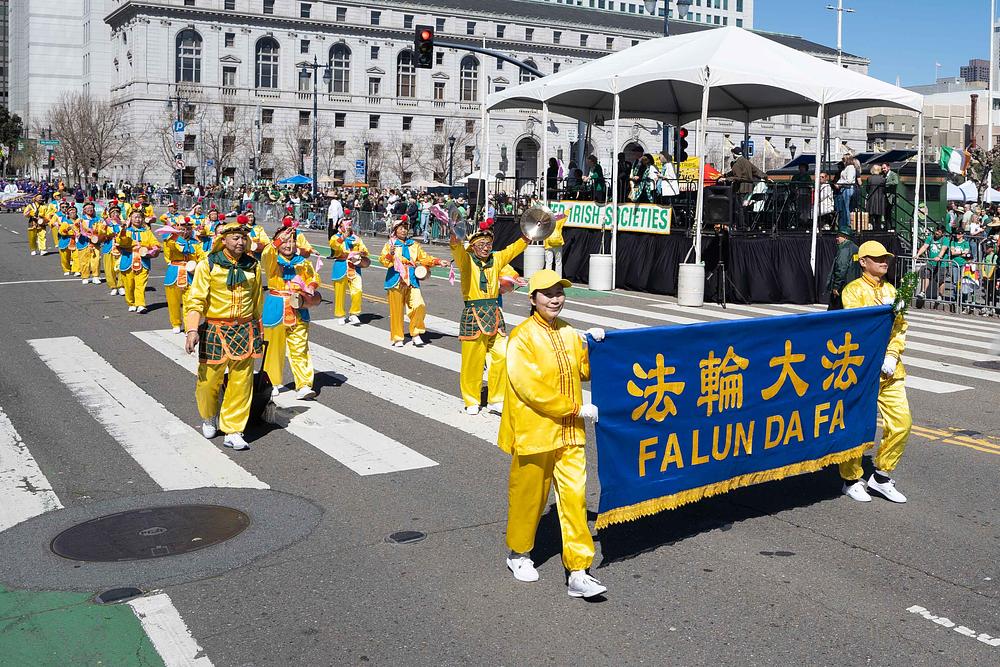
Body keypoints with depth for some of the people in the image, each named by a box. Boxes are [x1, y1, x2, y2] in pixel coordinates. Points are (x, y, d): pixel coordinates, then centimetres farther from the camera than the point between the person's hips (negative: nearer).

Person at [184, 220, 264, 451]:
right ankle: (209, 418, 36)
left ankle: (233, 432, 10)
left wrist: (257, 330, 21)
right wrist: (192, 330, -19)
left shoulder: (253, 266, 6)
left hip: (245, 331, 3)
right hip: (215, 330, -2)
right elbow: (196, 300, -9)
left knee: (241, 383, 1)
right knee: (209, 380, 7)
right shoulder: (208, 265, -6)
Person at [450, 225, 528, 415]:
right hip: (473, 315, -4)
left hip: (494, 314, 4)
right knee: (472, 360, 2)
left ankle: (496, 400, 13)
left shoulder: (497, 259, 11)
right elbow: (457, 249, -23)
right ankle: (471, 401, 18)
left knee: (501, 357, 0)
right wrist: (454, 236, -41)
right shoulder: (466, 260, -3)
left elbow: (514, 249, 17)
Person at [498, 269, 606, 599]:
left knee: (574, 497, -1)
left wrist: (594, 346, 0)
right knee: (528, 497, 10)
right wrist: (577, 408, -17)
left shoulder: (569, 333, 9)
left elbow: (585, 371, 19)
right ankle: (518, 554, 34)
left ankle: (578, 573, 3)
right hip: (534, 432, -5)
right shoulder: (522, 336, -12)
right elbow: (531, 388, -18)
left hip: (569, 434, 5)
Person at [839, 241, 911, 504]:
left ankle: (881, 477, 17)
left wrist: (892, 356, -5)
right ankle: (852, 480, 15)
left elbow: (900, 326, 9)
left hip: (890, 370, 6)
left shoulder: (890, 290, 15)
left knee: (902, 421, 3)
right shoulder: (854, 290, -4)